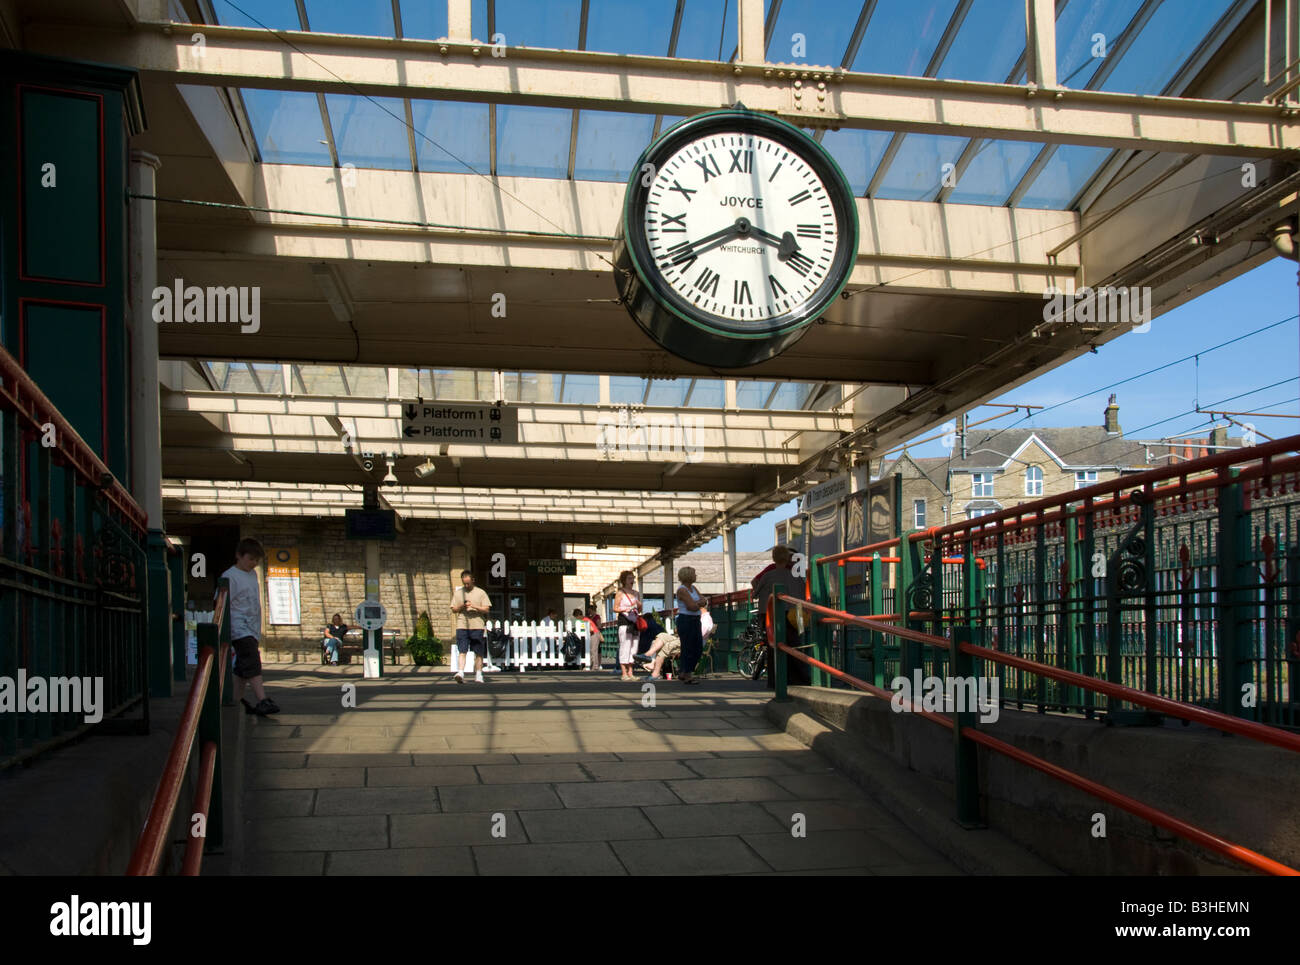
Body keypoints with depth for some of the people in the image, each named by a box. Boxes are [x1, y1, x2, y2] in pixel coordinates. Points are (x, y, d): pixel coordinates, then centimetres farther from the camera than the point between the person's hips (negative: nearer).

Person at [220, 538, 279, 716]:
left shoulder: (253, 574, 17)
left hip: (252, 630, 8)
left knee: (243, 668, 11)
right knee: (252, 664, -18)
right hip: (240, 630, -8)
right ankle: (262, 701, -25)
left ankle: (237, 701, 18)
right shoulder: (230, 577, -8)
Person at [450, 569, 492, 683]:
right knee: (462, 651, -11)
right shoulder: (458, 592, 13)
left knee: (478, 653, 4)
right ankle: (460, 673, -19)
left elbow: (487, 610, 0)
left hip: (477, 626, -1)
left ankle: (478, 675, 11)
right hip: (462, 626, 1)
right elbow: (453, 609, 13)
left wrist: (474, 607, -14)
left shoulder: (480, 592, 5)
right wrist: (461, 607, -8)